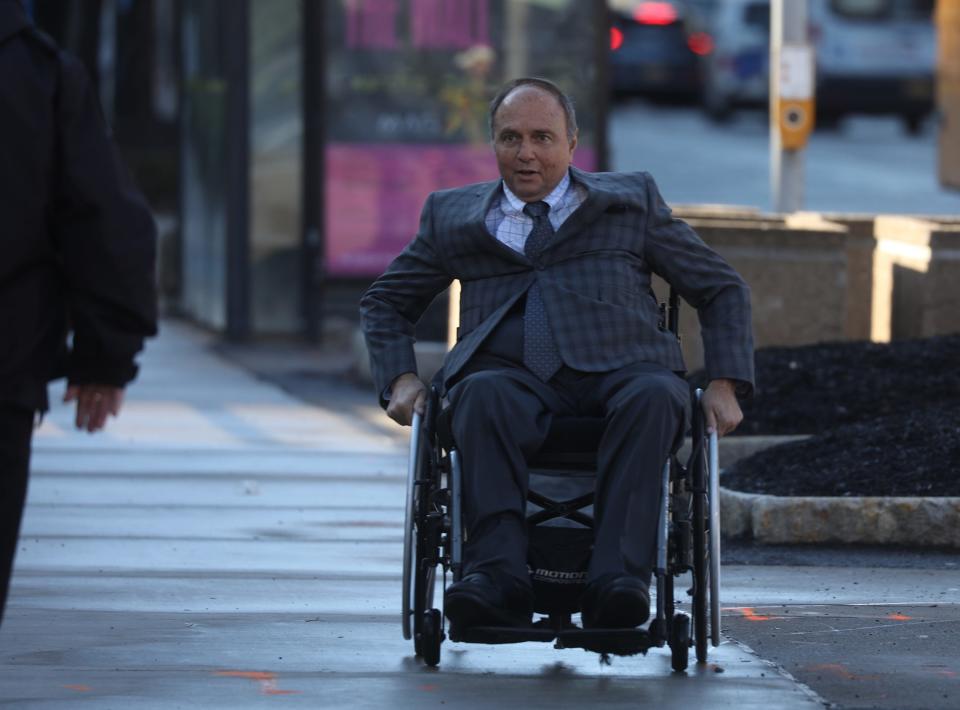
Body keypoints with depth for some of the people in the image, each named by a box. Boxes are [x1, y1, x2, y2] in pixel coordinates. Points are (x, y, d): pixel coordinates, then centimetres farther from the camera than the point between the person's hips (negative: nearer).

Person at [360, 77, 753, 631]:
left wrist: (726, 385, 7)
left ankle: (617, 580, -49)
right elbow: (385, 302, 32)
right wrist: (400, 379, 13)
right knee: (482, 395, -37)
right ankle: (499, 578, -49)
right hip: (511, 373, 0)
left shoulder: (632, 201, 20)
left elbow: (724, 290, 22)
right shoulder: (453, 216, 23)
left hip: (619, 371, 0)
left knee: (654, 397, -37)